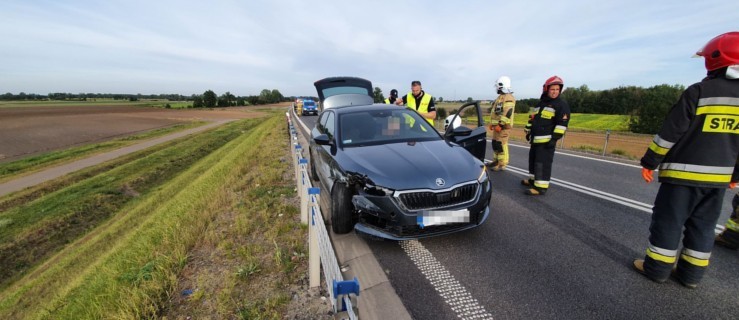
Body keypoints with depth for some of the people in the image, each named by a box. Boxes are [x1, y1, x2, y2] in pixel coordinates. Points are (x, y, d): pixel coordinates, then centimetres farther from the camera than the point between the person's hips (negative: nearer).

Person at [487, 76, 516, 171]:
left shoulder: (508, 98, -14)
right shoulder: (500, 97, 19)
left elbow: (507, 114, -23)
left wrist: (500, 125, -24)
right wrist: (492, 124, 22)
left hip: (503, 126, -10)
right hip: (498, 125, 10)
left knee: (501, 145, -8)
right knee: (495, 143, 15)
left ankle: (502, 164, -3)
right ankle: (496, 161, 26)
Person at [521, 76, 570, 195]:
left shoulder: (562, 104, -6)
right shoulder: (540, 102, 17)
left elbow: (562, 123, -13)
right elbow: (533, 118, 24)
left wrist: (555, 138, -18)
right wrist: (528, 131, 21)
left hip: (547, 140, -8)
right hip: (536, 139, 8)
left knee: (543, 163, -10)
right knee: (533, 159, 16)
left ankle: (541, 187, -8)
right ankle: (533, 179, 31)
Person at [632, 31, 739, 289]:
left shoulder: (699, 91, -11)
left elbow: (670, 132, -13)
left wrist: (649, 162, -6)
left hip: (684, 171, -6)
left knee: (667, 221, 4)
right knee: (703, 226, 14)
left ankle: (657, 267, 11)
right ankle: (691, 273, 21)